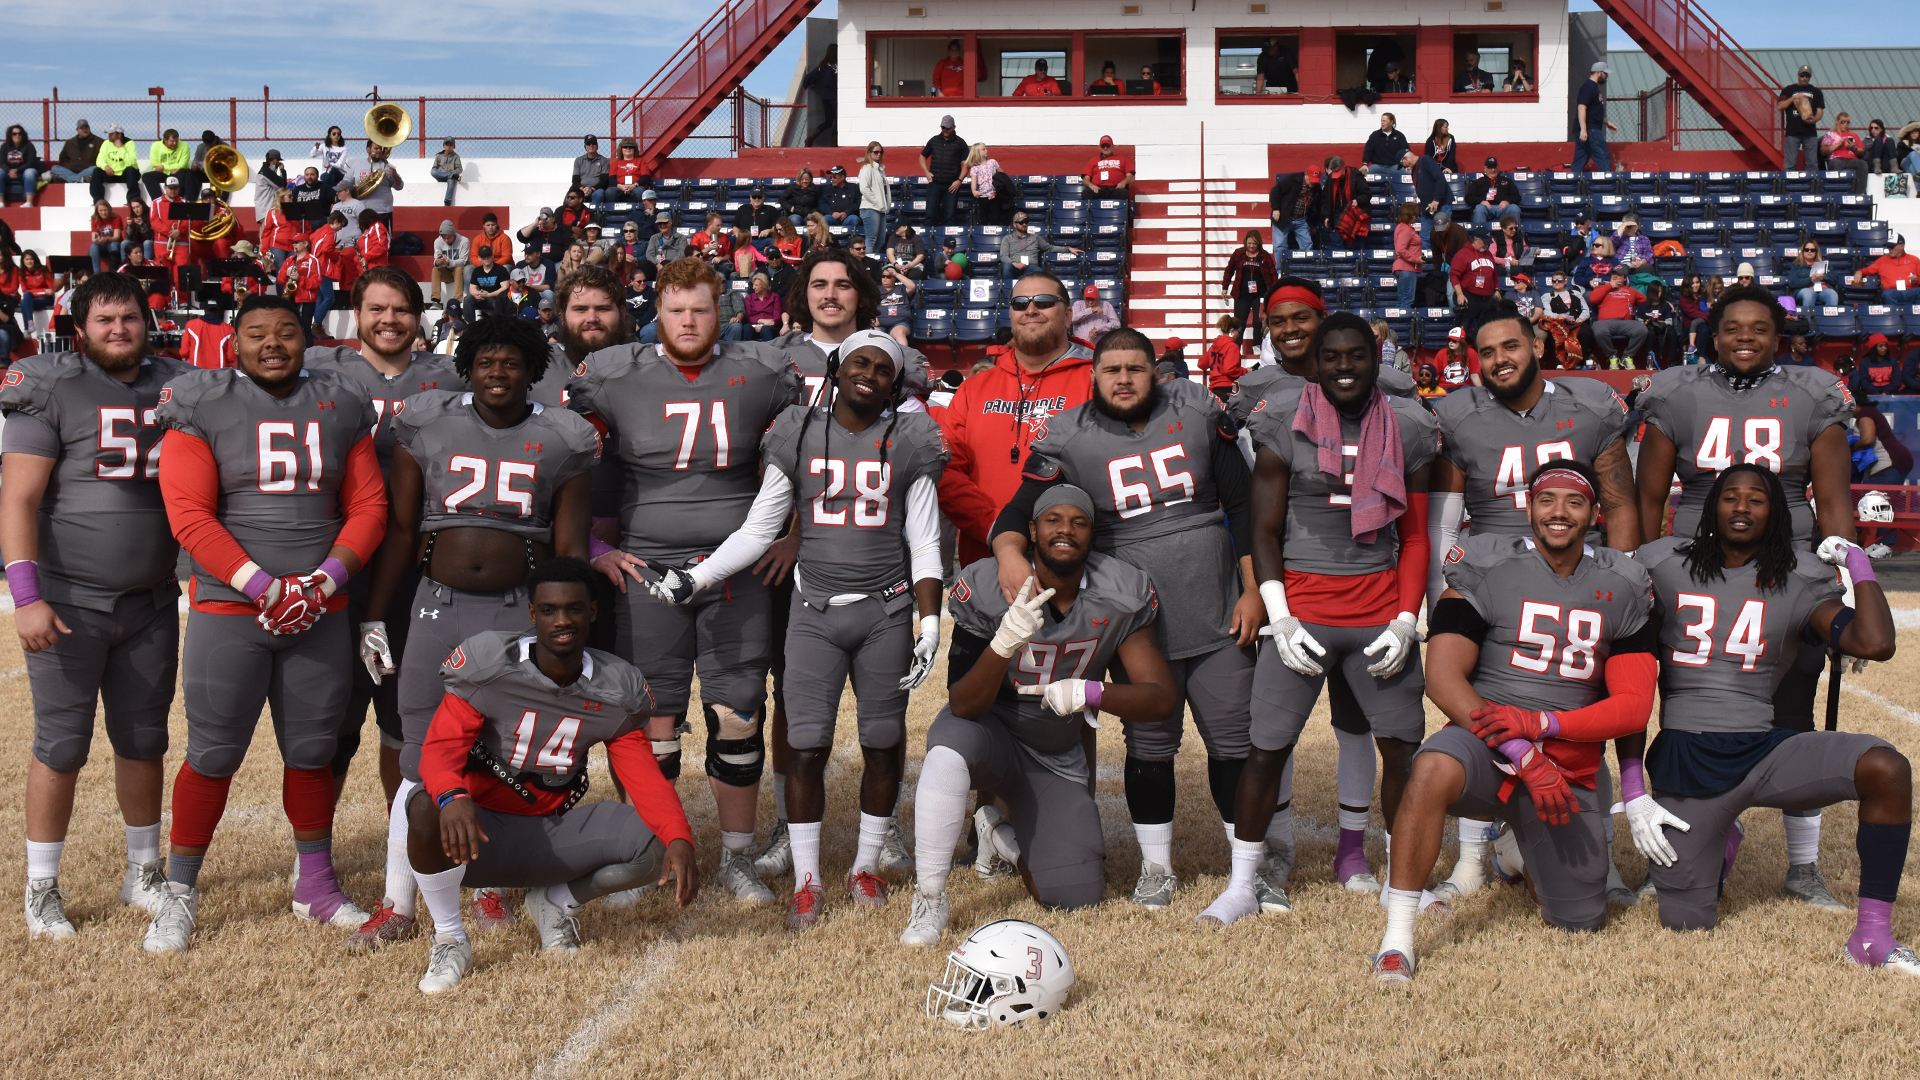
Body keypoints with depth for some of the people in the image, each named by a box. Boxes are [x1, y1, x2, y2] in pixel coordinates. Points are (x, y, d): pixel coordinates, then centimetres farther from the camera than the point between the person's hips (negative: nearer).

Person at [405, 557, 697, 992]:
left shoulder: (616, 690, -3)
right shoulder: (488, 663, -14)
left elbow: (643, 774, -8)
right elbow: (440, 748, -21)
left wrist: (679, 839, -28)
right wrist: (453, 798, -46)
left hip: (553, 833, 3)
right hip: (482, 828, -3)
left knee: (656, 843, -18)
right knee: (429, 811, -38)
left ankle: (557, 902, 13)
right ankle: (449, 939, -9)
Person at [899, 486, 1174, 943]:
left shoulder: (1120, 598, -14)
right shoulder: (988, 587, -21)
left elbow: (1161, 697, -16)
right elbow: (964, 706, -23)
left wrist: (1091, 693, -36)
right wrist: (1004, 644, -43)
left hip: (1057, 761, 3)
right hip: (988, 732, -3)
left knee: (1076, 897, -8)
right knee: (950, 747, -41)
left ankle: (1005, 837, 26)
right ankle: (929, 900, -27)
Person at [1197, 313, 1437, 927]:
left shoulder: (1407, 428, 7)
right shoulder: (1284, 423, -1)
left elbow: (1415, 536, 9)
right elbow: (1264, 531, 1)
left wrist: (1405, 621, -1)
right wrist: (1280, 620, -8)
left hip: (1380, 608, 2)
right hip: (1303, 607, -2)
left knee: (1404, 748, 3)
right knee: (1267, 749, -3)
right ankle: (1243, 885, 10)